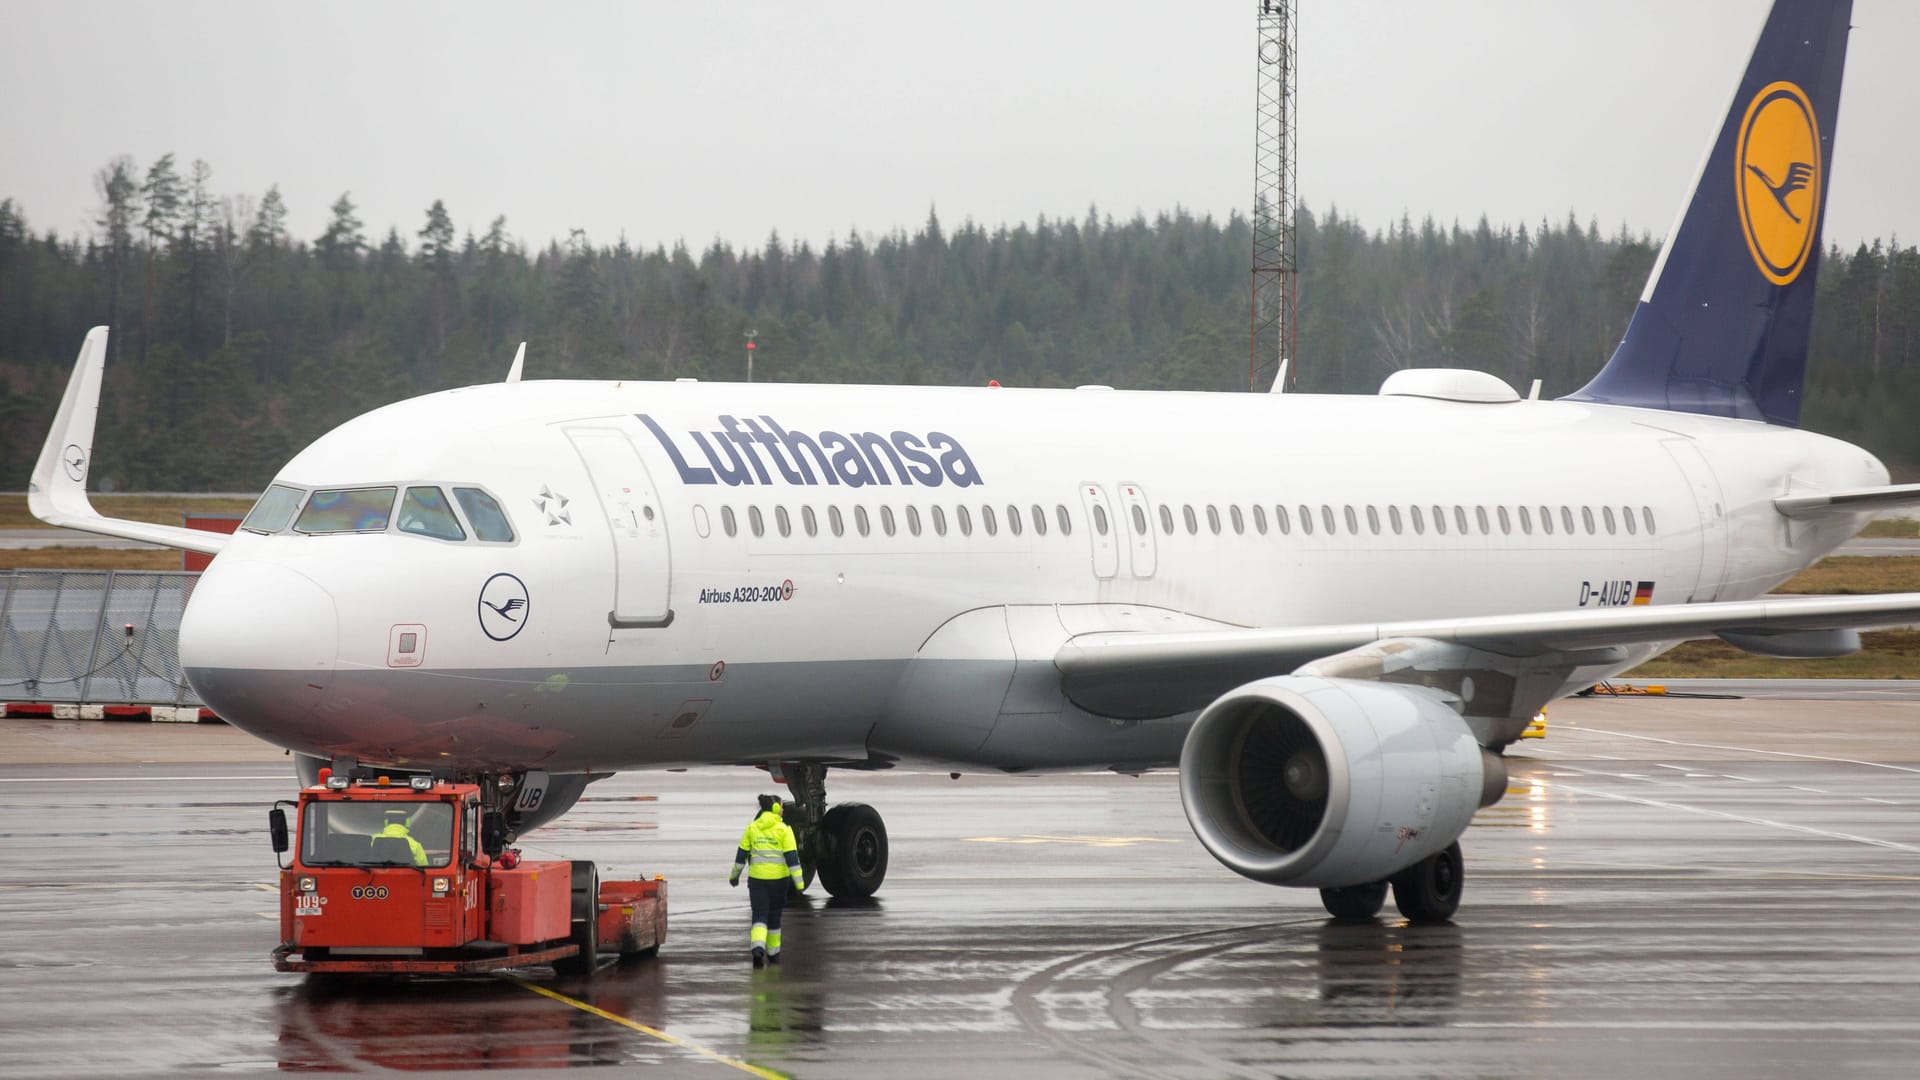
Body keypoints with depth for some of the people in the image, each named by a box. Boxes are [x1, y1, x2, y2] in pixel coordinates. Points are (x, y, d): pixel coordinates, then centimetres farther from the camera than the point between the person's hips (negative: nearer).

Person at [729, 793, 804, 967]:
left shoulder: (752, 828, 3)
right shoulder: (783, 829, -6)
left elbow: (741, 854, 7)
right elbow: (791, 856, -11)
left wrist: (734, 875, 20)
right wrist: (799, 882, -10)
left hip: (757, 878, 1)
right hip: (778, 877, -1)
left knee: (760, 915, 0)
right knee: (774, 917, 15)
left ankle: (758, 947, -25)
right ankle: (773, 953, 26)